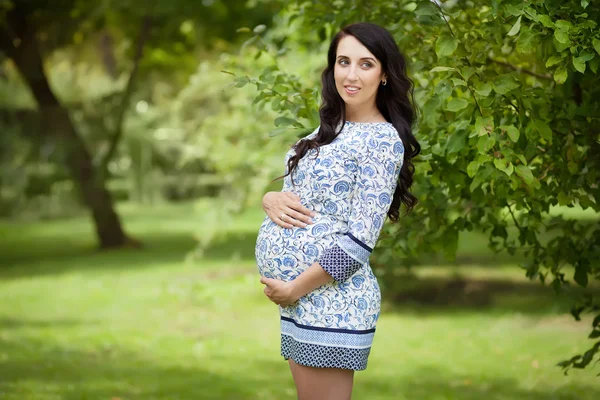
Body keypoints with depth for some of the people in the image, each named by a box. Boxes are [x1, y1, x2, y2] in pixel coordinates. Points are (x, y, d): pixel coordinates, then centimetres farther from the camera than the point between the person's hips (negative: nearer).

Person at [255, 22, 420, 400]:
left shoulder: (382, 140, -12)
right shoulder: (331, 129, 14)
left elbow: (359, 240, -18)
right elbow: (292, 192, 19)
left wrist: (294, 289, -15)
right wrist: (271, 199, -5)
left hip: (330, 299, -8)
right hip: (301, 297, 8)